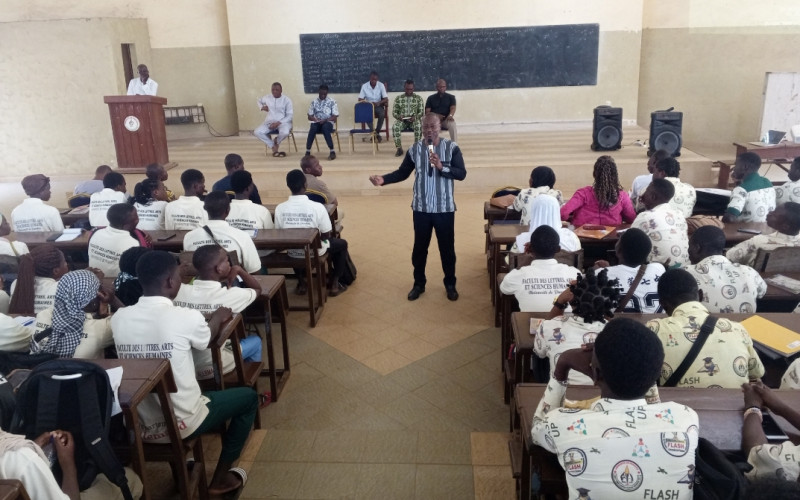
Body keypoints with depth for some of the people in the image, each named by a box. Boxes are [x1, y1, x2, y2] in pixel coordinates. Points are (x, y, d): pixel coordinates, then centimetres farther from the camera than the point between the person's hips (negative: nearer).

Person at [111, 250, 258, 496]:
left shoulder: (118, 317, -7)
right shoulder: (186, 318, -20)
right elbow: (207, 339, 3)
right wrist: (218, 317, 25)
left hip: (138, 426, 6)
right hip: (180, 425, -6)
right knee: (248, 397, 16)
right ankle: (220, 477, 21)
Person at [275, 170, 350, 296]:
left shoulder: (279, 208, -15)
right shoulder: (318, 207, -23)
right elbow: (326, 235, -12)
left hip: (292, 253, 3)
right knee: (342, 243, 26)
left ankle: (301, 282, 35)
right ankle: (333, 283, 25)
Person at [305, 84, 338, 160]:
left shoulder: (332, 101, 2)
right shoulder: (314, 102, 9)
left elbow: (335, 117, -1)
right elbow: (309, 116, 9)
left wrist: (325, 120, -18)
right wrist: (315, 119, -14)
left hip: (328, 123, -2)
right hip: (317, 122, 2)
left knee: (325, 127, -37)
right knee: (312, 128, -33)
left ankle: (332, 151, -34)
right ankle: (307, 151, -28)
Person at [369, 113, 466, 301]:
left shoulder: (451, 148, -7)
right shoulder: (414, 149, -1)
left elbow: (461, 174, -12)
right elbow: (402, 172, 4)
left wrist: (441, 166, -27)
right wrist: (384, 179, -12)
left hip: (445, 208, -2)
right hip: (421, 208, 2)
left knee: (447, 247, 11)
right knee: (419, 247, 12)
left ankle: (450, 284, 28)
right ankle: (419, 284, 29)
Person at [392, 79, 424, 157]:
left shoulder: (418, 98, 5)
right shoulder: (398, 98, 6)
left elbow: (421, 112, 0)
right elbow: (394, 112, 6)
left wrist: (415, 117, -21)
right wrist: (399, 117, -17)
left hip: (414, 119, -1)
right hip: (402, 120, 1)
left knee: (418, 126, -36)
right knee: (395, 127, -33)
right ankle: (399, 148, -20)